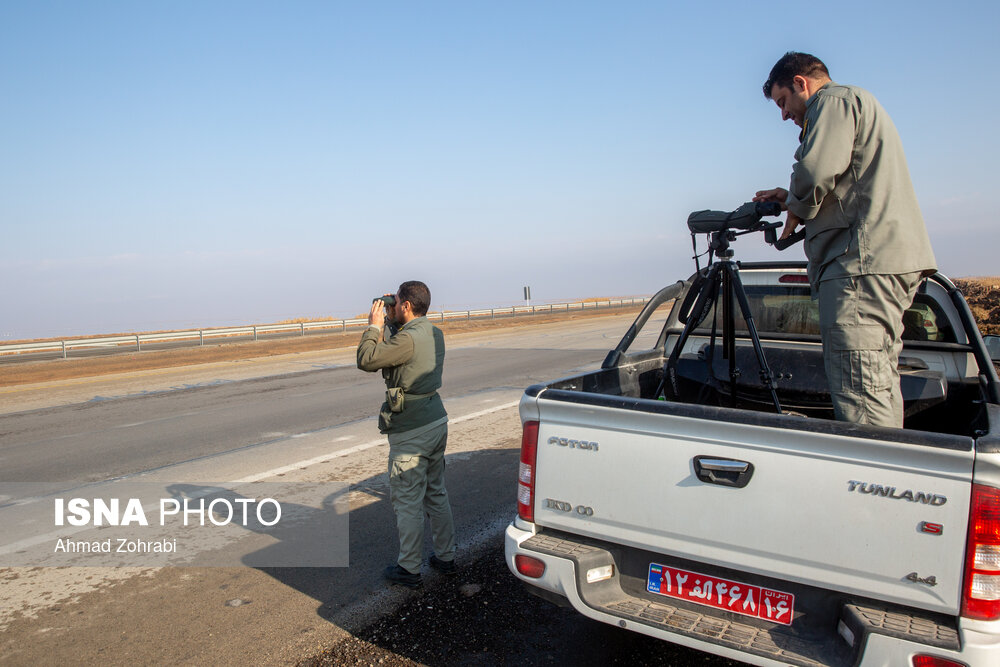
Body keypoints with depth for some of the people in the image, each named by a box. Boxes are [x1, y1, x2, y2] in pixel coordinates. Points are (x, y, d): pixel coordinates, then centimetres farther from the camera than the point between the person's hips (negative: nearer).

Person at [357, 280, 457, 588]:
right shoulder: (434, 334, 7)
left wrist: (374, 325, -7)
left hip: (411, 433, -9)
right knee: (436, 493, 20)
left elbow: (366, 360, -18)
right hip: (437, 422, 9)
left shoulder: (409, 339, -22)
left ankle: (409, 569, 16)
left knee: (407, 500, 4)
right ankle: (445, 556, 30)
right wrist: (390, 321, 12)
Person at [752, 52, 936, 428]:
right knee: (881, 389, 11)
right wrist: (791, 198, 24)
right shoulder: (859, 103, 32)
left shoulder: (834, 100, 0)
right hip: (894, 257, 11)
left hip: (863, 257, -11)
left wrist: (797, 210, 2)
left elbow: (817, 169, -17)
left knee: (858, 395, -14)